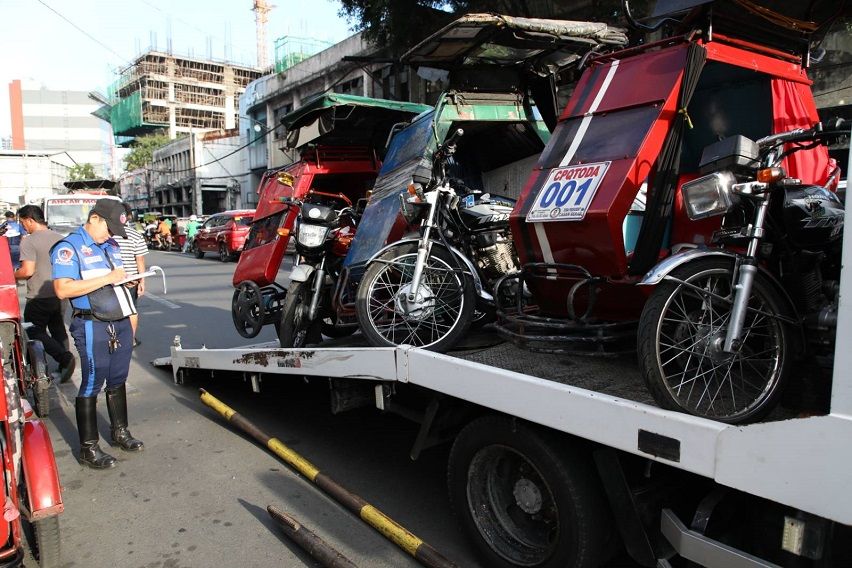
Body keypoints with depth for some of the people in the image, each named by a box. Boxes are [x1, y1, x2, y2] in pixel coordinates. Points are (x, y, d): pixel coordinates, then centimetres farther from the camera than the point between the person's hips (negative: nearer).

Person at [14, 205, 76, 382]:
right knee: (58, 330, 16)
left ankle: (64, 357, -14)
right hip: (59, 294, 6)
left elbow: (27, 271, -20)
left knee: (35, 331, 5)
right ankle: (64, 367, 18)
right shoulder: (59, 238, 6)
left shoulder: (29, 241, -14)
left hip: (39, 296, -6)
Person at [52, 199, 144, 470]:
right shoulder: (69, 247, -9)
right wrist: (106, 278, -22)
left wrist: (127, 280, 9)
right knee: (91, 385, 0)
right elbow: (63, 289, -21)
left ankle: (120, 432, 32)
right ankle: (88, 448, 11)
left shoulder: (110, 245, 15)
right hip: (93, 327, -7)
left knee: (118, 381, 17)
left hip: (121, 323, 7)